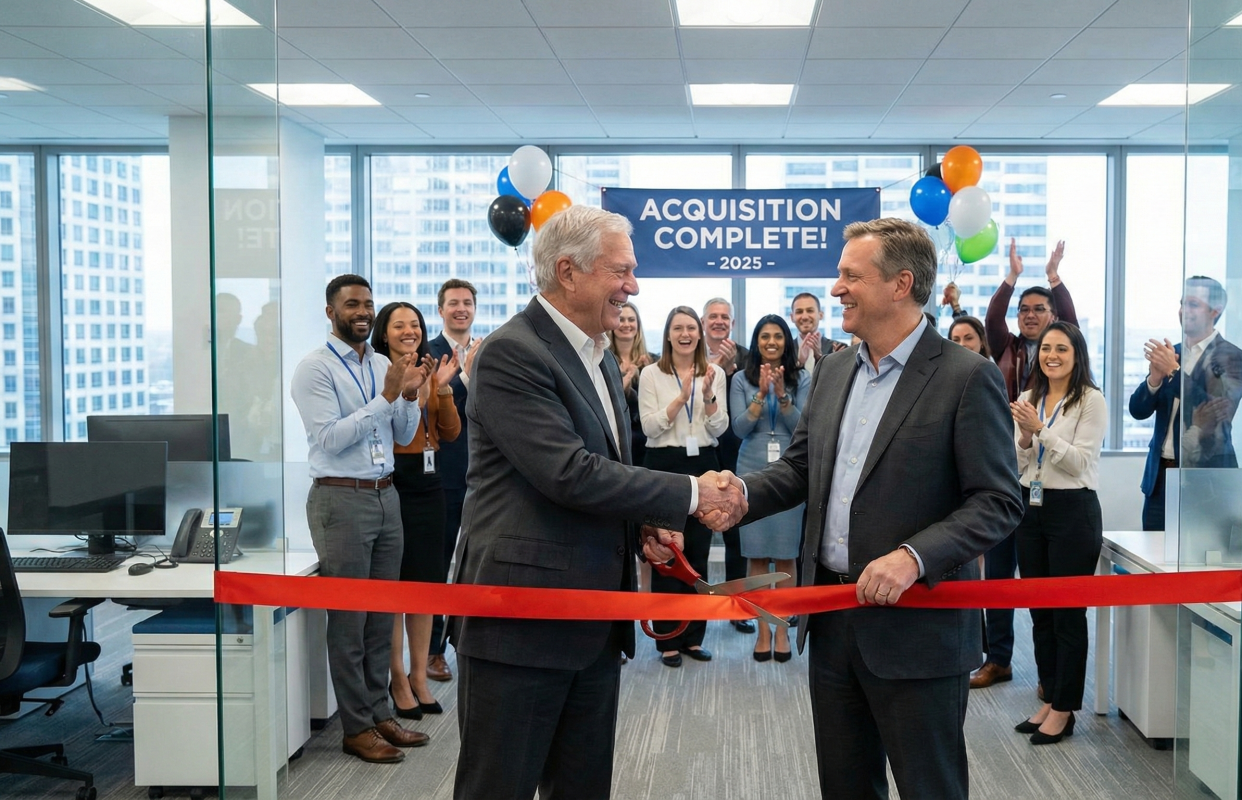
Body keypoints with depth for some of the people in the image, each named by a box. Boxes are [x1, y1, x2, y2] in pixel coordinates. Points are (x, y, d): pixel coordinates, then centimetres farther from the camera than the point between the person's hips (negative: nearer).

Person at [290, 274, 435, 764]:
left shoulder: (382, 365, 11)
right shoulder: (316, 368, -8)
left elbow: (404, 436, 12)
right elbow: (330, 439, -18)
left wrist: (410, 396, -7)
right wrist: (386, 396, -20)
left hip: (385, 495, 7)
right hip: (341, 499, -7)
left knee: (382, 616, 13)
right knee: (348, 620, 1)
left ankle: (379, 714, 24)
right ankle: (356, 728, 10)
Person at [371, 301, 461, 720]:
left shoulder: (430, 373, 12)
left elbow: (451, 432, 6)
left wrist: (443, 389, -6)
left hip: (427, 482, 7)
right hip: (392, 483, -7)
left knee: (426, 582, 11)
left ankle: (419, 676, 22)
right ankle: (398, 680, 10)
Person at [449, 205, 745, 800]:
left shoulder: (600, 358, 15)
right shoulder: (511, 354, -15)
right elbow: (571, 474, -23)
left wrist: (649, 526, 4)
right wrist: (691, 495, -16)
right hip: (522, 619, -9)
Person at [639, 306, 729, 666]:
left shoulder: (715, 373, 6)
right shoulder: (651, 374, -2)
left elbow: (720, 428, 1)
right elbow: (649, 427, -9)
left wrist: (708, 396, -16)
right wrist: (681, 398, -19)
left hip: (703, 464, 3)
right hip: (665, 465, -3)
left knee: (698, 553, 7)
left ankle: (694, 636, 18)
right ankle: (669, 640, 10)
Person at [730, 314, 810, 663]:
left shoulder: (801, 379, 3)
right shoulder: (742, 379, 4)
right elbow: (739, 428, -3)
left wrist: (782, 395, -18)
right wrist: (761, 394, -15)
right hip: (752, 471, 1)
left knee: (785, 554, 2)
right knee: (757, 555, 3)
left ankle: (782, 630, 11)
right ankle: (763, 630, 12)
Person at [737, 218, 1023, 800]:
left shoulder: (967, 379, -11)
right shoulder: (833, 371, 10)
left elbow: (999, 502, -14)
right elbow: (799, 468, 13)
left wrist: (914, 556, -26)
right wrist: (742, 493, -8)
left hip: (916, 626, -6)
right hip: (832, 620, 7)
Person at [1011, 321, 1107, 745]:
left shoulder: (1092, 402, -7)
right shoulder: (1027, 400, 9)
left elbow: (1080, 463, -14)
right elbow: (1019, 466, 8)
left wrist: (1041, 429, -21)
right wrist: (1025, 436, -11)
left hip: (1072, 510, -6)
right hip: (1031, 508, 6)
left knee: (1068, 613, 0)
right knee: (1039, 611, 11)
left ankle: (1064, 710, 10)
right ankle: (1050, 699, 23)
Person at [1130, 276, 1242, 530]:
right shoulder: (1169, 353, 10)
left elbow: (1217, 413, -18)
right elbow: (1138, 411, 5)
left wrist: (1174, 370, -21)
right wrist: (1155, 377, -14)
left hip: (1205, 475, -5)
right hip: (1161, 474, 5)